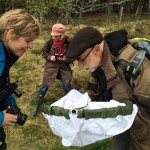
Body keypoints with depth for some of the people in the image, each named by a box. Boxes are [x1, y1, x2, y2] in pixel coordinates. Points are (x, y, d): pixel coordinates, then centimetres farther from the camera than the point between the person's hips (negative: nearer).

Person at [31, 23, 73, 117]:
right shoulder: (50, 42, -12)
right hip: (51, 65, 0)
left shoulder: (69, 43, -15)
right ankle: (36, 106, 13)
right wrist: (49, 57, -15)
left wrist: (66, 59, -21)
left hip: (64, 66, 0)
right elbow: (44, 52, 3)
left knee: (67, 86, 2)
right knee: (45, 85, 0)